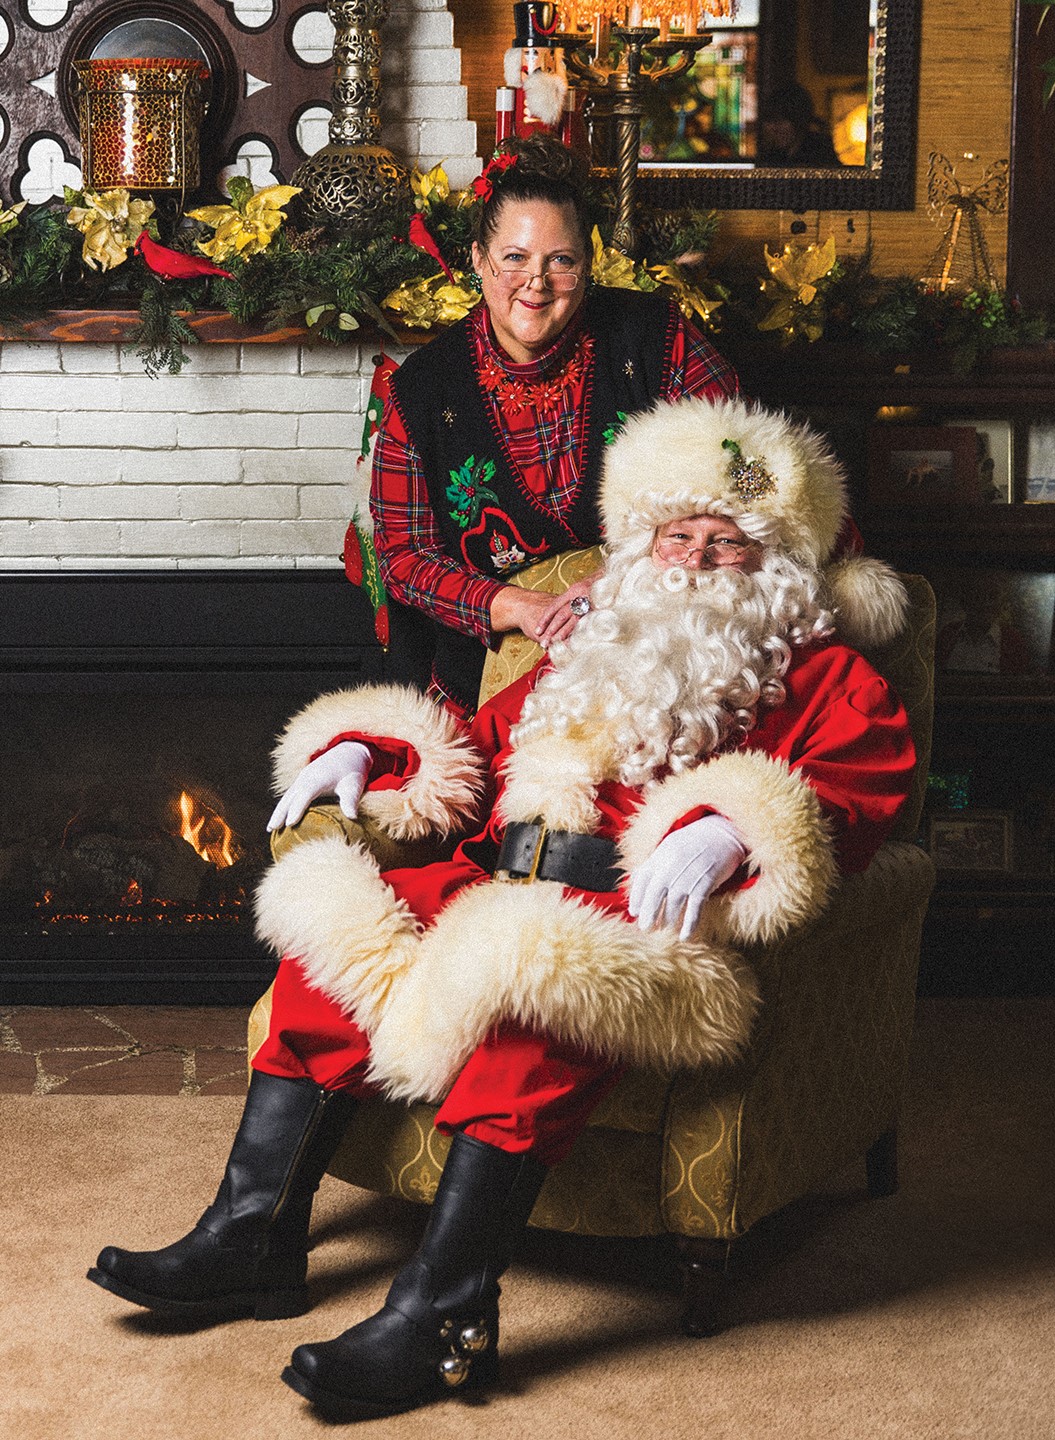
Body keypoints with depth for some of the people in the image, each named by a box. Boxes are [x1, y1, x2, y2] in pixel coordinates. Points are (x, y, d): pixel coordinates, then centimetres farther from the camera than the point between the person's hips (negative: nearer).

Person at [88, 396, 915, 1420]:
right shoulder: (586, 660, 31)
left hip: (646, 919, -7)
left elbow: (867, 782, -7)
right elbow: (479, 748, 34)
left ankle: (442, 1315, -36)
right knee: (329, 937, -12)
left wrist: (732, 828, -27)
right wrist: (364, 752, 14)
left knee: (539, 986, -37)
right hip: (497, 888, 7)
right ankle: (250, 1239, -8)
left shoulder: (822, 678, 12)